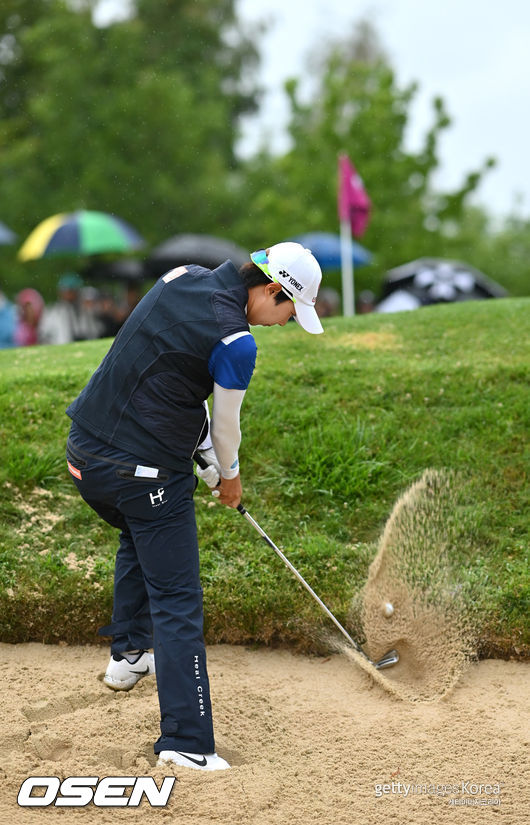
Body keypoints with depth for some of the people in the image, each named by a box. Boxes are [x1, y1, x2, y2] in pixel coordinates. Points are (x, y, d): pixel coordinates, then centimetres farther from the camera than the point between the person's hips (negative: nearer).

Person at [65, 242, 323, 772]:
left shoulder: (181, 277, 4)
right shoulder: (234, 343, -19)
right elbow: (225, 426, -4)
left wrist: (204, 451, 18)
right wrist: (229, 476, 17)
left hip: (84, 452, 9)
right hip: (147, 473, -8)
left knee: (138, 539, 35)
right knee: (176, 602, -2)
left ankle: (127, 654, 47)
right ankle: (186, 742, -3)